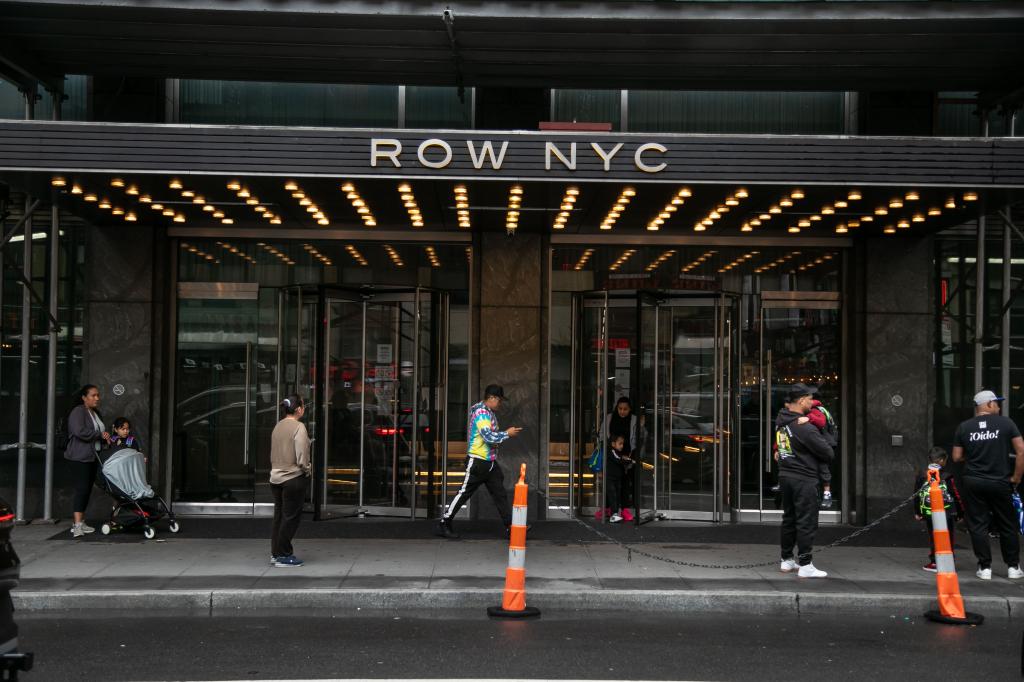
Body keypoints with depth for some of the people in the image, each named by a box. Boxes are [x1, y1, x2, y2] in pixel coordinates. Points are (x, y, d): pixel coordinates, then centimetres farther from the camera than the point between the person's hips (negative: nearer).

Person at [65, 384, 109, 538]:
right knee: (81, 489, -15)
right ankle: (77, 525, -17)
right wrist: (100, 434, -16)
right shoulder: (78, 412, -10)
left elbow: (100, 432, 31)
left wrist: (105, 437, 9)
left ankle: (80, 522, 17)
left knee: (87, 490, 10)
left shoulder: (96, 413, 17)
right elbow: (80, 432, -25)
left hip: (92, 457, 9)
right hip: (79, 458, -9)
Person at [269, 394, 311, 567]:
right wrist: (307, 469, -3)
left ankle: (275, 553, 23)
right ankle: (284, 555, 6)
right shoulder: (298, 427, -16)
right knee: (291, 517, 2)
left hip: (276, 478, 8)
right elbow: (301, 456, -18)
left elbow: (273, 453, 11)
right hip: (294, 478, -8)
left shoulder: (278, 427, 7)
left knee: (279, 516, 16)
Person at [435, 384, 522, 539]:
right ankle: (444, 524, 6)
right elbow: (488, 437, -26)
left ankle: (510, 526, 6)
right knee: (464, 493, -3)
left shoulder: (488, 413, 14)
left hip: (490, 461, 10)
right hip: (477, 461, -10)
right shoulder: (481, 412, -17)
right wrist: (507, 434, -16)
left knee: (500, 493, 6)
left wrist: (505, 433, 4)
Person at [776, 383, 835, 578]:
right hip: (803, 478, -8)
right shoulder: (804, 427, -20)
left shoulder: (781, 420, 3)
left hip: (785, 474, 8)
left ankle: (786, 560, 23)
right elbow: (828, 453, -13)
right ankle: (805, 565, -2)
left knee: (789, 519, 16)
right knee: (806, 522, -3)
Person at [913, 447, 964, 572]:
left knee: (933, 537, 11)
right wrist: (960, 513, 7)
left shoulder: (921, 476, 1)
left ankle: (934, 562, 8)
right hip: (946, 513, -2)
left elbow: (917, 495, 6)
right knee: (948, 538, 9)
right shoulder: (947, 477, -8)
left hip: (928, 513, 2)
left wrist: (917, 512, 16)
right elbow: (956, 495, -4)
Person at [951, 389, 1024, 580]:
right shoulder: (1006, 423, -3)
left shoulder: (964, 427, 0)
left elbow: (956, 457, 3)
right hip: (1001, 482, 0)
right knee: (1008, 526, 12)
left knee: (978, 526, 6)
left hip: (973, 483, 1)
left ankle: (985, 568, 5)